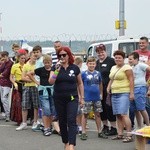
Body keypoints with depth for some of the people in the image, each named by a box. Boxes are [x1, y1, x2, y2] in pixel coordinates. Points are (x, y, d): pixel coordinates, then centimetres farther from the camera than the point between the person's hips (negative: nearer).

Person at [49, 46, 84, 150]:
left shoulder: (75, 68, 1)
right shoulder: (55, 67, 2)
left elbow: (80, 83, 10)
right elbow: (51, 82, -11)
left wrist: (82, 97, 8)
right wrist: (57, 70, -21)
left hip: (72, 98, -2)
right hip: (59, 99, 2)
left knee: (71, 121, -13)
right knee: (62, 122, 10)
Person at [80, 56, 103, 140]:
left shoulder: (98, 73, 5)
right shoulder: (84, 74, -5)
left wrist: (101, 94, 13)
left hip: (97, 98, 4)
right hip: (87, 98, -3)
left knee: (98, 114, 10)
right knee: (85, 114, 2)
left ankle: (100, 132, 19)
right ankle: (84, 133, 8)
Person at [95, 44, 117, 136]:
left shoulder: (111, 61, -4)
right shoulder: (97, 63, 16)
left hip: (108, 88, -7)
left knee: (109, 107, -5)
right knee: (101, 108, 11)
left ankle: (113, 128, 2)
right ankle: (105, 127, 23)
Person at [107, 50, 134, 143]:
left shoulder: (126, 68, -7)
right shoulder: (113, 68, 18)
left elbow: (131, 80, -12)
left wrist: (131, 93, -18)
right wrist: (108, 88, 13)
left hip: (124, 93, -8)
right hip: (114, 94, 8)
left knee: (123, 114, -15)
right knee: (118, 115, 8)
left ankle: (129, 135, -14)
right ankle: (120, 134, 14)